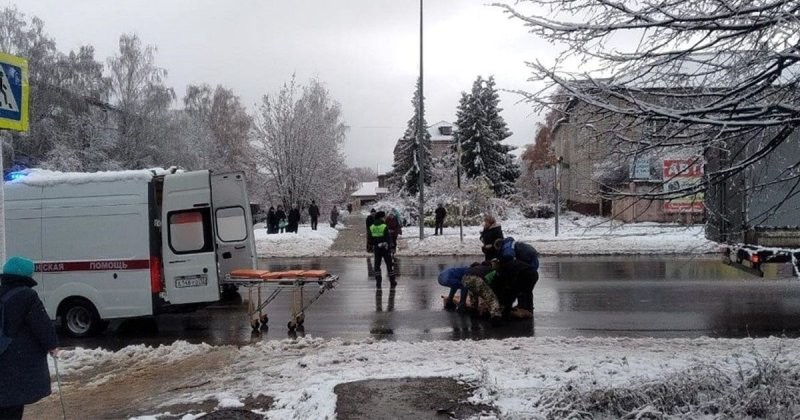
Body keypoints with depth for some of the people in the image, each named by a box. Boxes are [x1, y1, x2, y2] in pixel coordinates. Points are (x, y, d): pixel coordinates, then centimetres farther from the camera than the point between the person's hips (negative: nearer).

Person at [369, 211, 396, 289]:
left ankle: (378, 282, 4)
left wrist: (372, 247, 17)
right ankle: (392, 282, 12)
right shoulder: (384, 227, -14)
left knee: (377, 265, 9)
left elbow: (370, 239, 7)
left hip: (376, 248, 3)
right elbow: (388, 238, -16)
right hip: (385, 248, -3)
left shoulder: (371, 227, 2)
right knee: (389, 265, 7)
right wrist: (390, 247, -10)